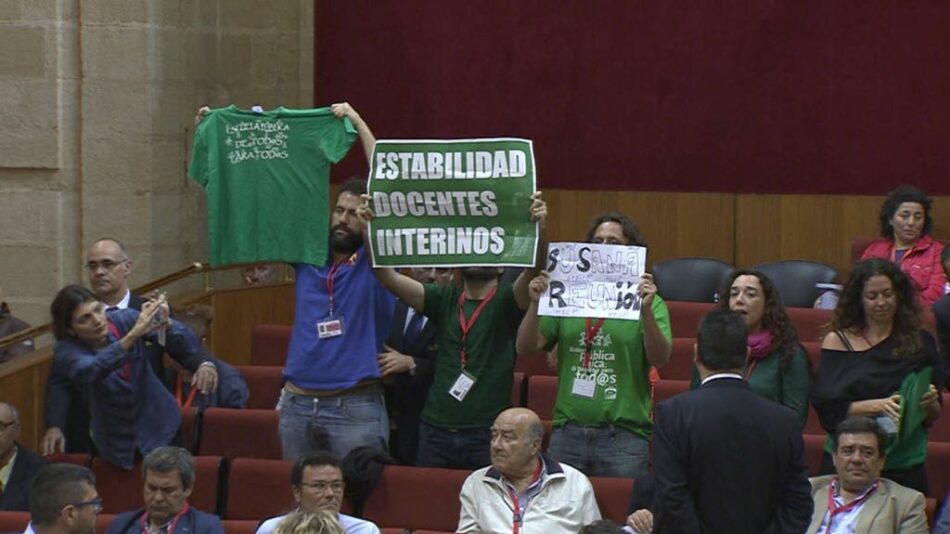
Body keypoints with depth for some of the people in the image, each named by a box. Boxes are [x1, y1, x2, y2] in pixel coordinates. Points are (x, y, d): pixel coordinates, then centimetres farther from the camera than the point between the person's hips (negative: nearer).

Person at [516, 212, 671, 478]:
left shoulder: (648, 302, 1)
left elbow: (660, 359, -10)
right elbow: (526, 348, 7)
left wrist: (646, 310, -23)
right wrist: (535, 304, -8)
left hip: (624, 435, -3)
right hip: (567, 432, 3)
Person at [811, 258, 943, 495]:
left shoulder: (919, 342, 7)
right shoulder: (838, 341, 1)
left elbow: (934, 416, 10)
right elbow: (827, 409, -6)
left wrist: (929, 404, -11)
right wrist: (879, 406, -18)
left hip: (905, 466, 2)